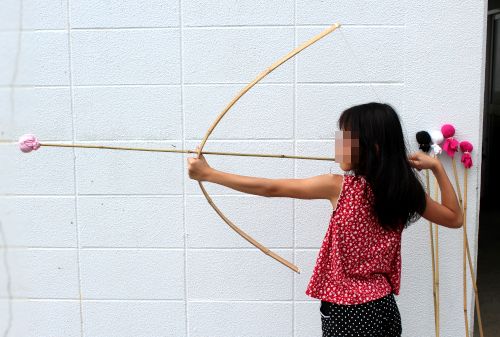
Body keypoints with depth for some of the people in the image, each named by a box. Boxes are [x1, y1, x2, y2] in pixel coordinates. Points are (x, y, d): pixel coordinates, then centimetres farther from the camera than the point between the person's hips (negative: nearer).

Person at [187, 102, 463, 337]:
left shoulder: (339, 187, -18)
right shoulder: (407, 191, -4)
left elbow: (269, 188, -15)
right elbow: (454, 218, 12)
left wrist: (208, 173, -8)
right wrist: (437, 167, 11)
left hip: (345, 312, -6)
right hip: (382, 307, 6)